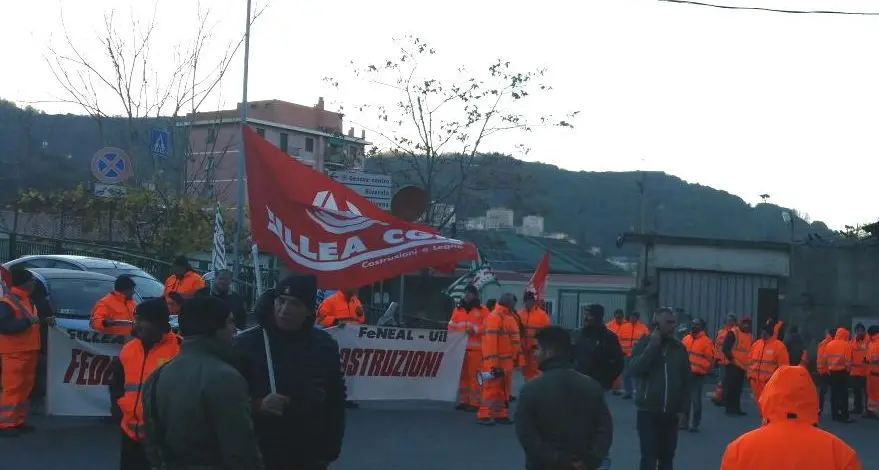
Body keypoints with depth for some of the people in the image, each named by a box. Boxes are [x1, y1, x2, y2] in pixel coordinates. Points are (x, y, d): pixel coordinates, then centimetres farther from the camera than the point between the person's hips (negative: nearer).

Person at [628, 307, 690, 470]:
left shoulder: (679, 347, 7)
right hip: (648, 412, -3)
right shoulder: (644, 344, -2)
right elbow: (634, 370, -17)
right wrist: (653, 345, -17)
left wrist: (684, 408, 1)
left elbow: (686, 380, 8)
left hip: (671, 413, 3)